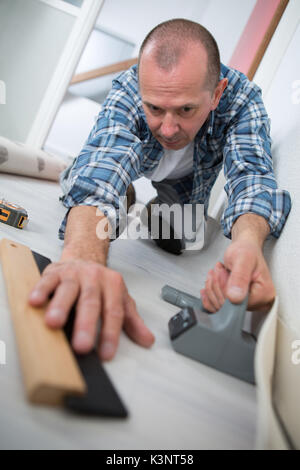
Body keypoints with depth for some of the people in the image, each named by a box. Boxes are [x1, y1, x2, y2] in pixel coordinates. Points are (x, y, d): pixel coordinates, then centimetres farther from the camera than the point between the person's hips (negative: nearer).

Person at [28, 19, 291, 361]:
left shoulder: (242, 96, -37)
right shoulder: (126, 92, -41)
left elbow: (251, 175, -48)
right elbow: (98, 177, -58)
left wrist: (248, 240, -73)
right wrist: (83, 256, -80)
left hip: (190, 186, 1)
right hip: (135, 178, 0)